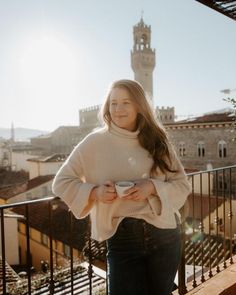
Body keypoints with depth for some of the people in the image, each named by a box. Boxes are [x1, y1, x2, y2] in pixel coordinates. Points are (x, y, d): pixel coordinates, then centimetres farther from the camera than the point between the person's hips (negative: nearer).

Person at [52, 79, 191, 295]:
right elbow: (62, 182, 1)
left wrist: (153, 187, -15)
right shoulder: (96, 142, -4)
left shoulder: (157, 141, 2)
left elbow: (182, 185, 4)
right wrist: (94, 192, -16)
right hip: (121, 239, -2)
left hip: (164, 235, 3)